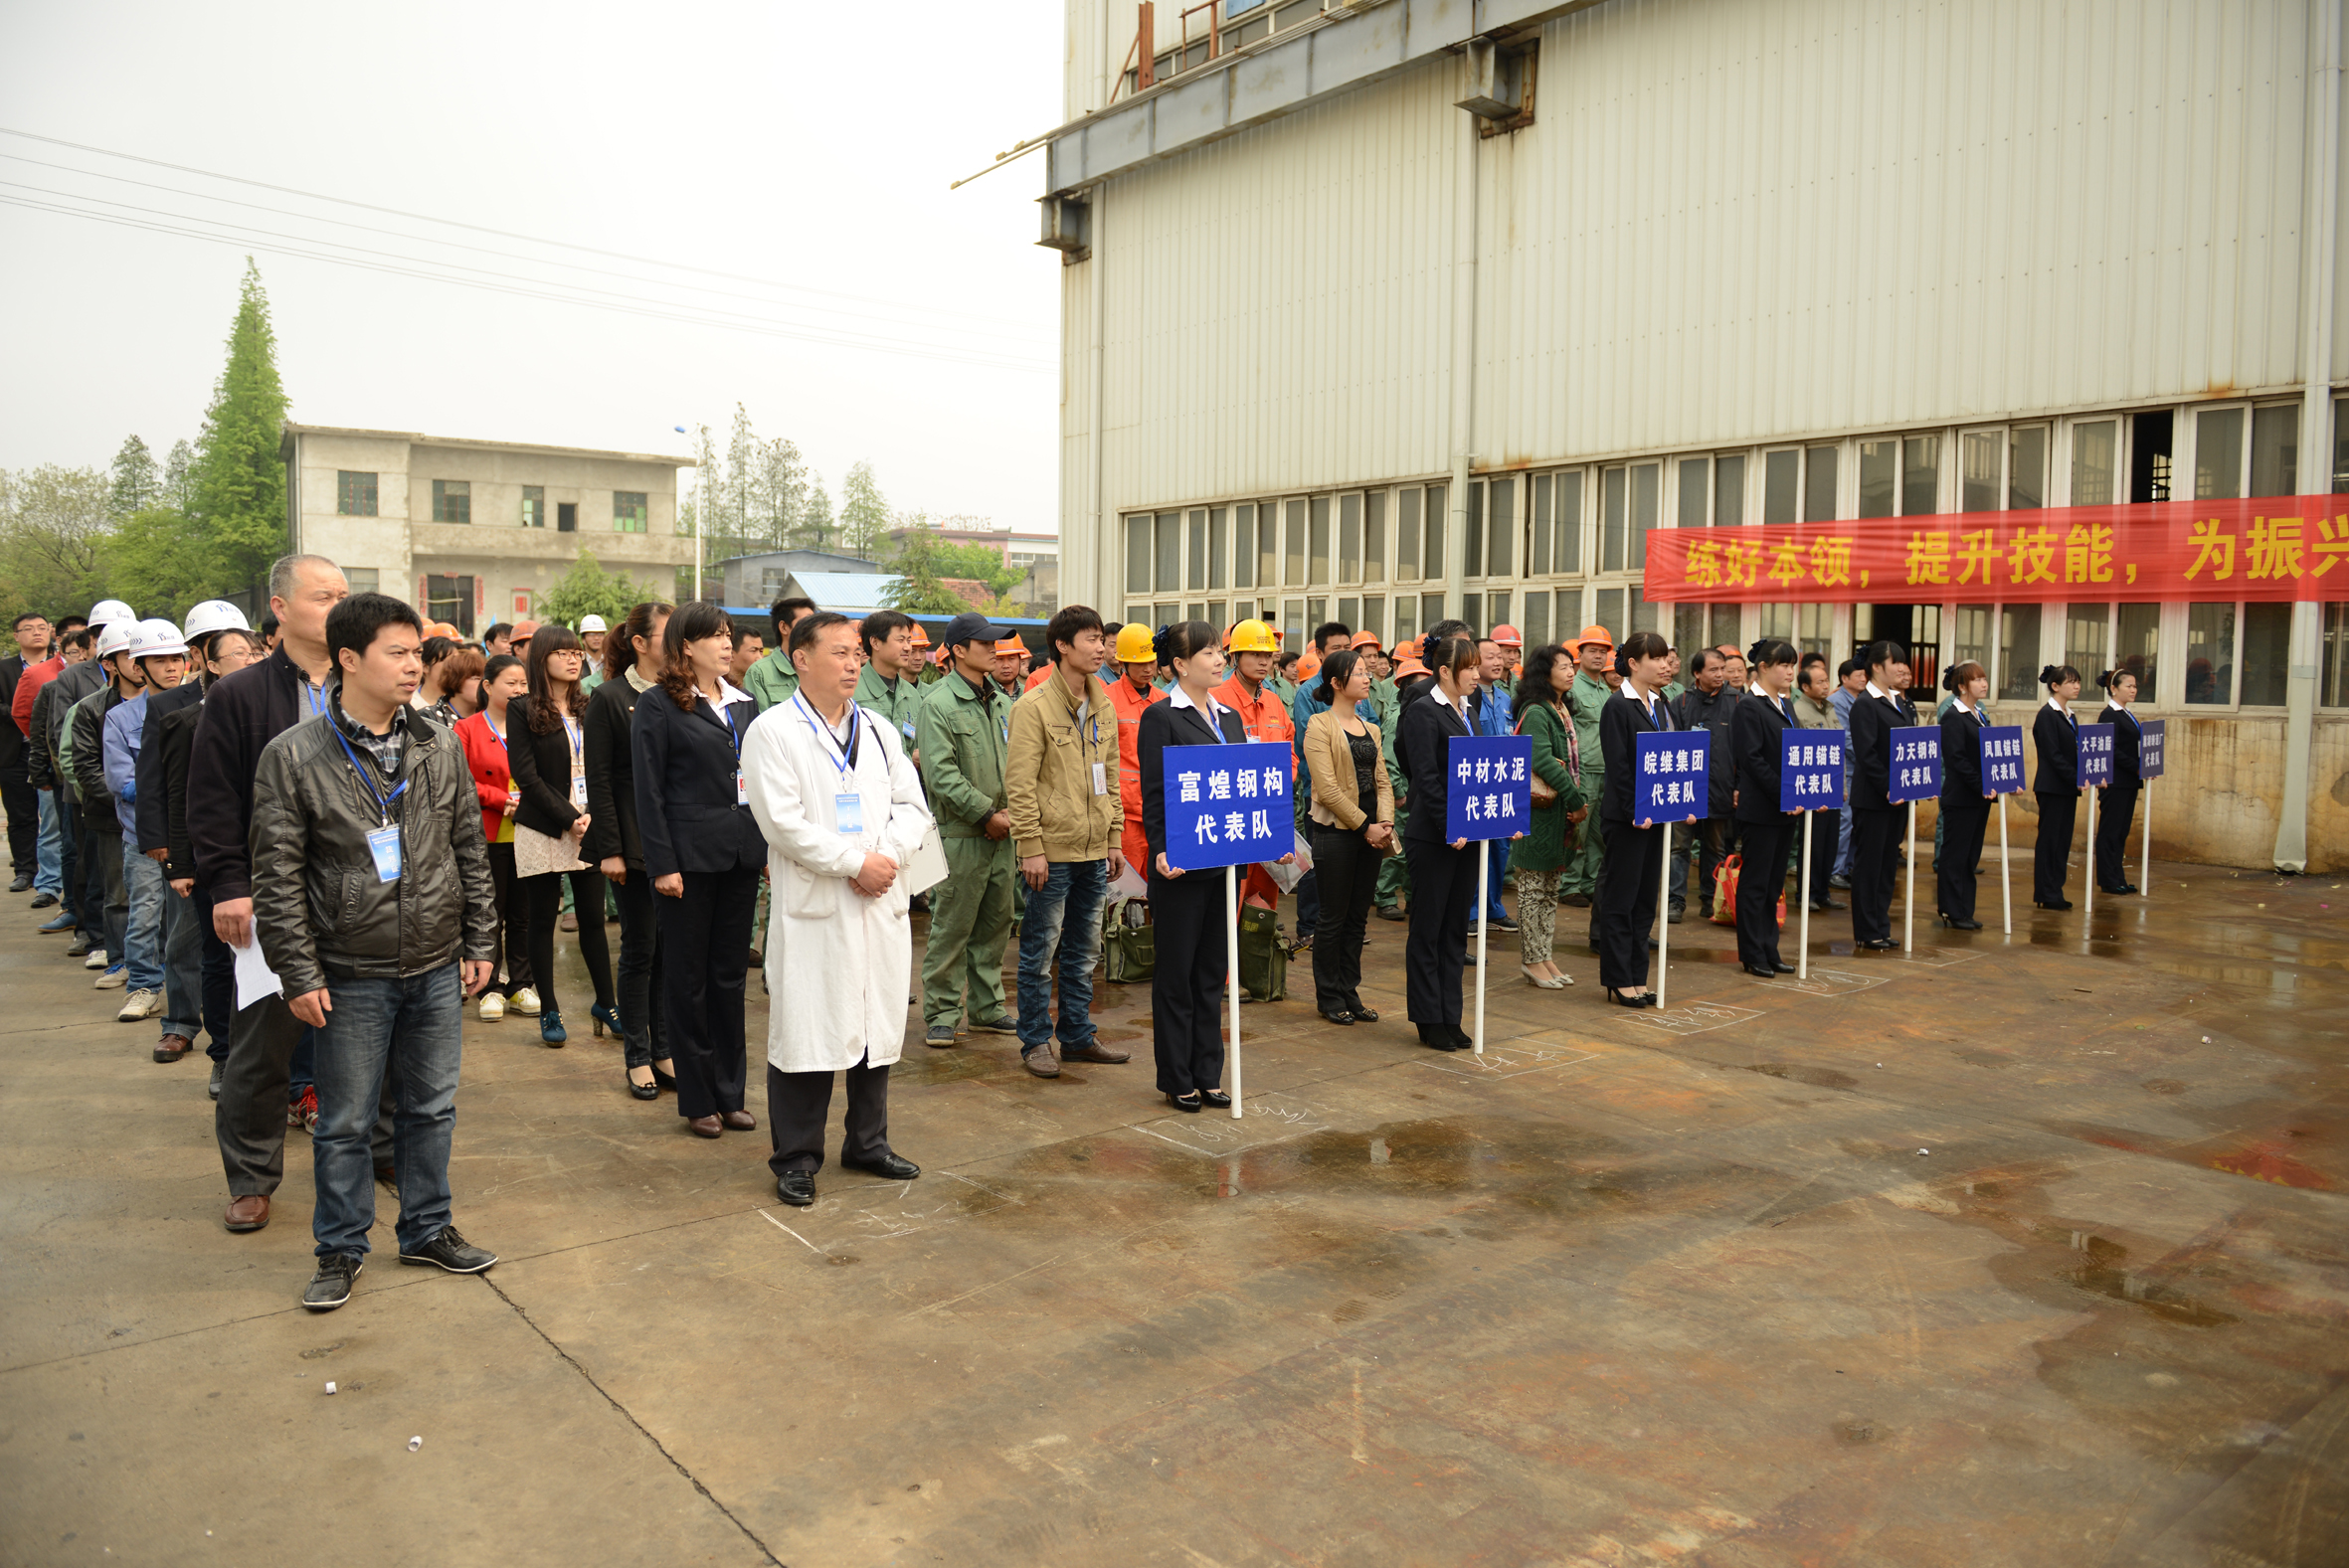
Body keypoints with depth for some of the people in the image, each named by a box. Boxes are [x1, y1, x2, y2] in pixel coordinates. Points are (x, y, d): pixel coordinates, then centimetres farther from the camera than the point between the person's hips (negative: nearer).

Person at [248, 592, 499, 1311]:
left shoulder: (439, 746, 3)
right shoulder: (292, 755, -8)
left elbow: (470, 850, 9)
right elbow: (278, 876, -7)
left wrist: (478, 943, 7)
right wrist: (299, 974, -9)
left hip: (438, 969, 3)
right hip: (351, 976, -3)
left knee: (431, 1108, 15)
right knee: (345, 1122, 9)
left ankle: (426, 1229, 32)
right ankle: (341, 1249, 27)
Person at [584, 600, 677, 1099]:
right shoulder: (609, 698, -4)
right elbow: (599, 781, -6)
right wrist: (610, 850, -11)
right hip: (636, 843, -4)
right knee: (640, 949, 4)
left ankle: (664, 1049, 19)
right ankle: (638, 1056, 16)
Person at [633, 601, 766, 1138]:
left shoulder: (745, 704, 12)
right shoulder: (659, 706, -4)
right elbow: (649, 792, -8)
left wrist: (771, 845, 6)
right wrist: (662, 864, -13)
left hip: (742, 851, 5)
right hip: (691, 852, -5)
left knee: (731, 972, 11)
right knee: (688, 977, 5)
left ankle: (729, 1093, 21)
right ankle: (697, 1099, 14)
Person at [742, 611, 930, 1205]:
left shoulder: (880, 732, 14)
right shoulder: (772, 732, -5)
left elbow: (913, 806, 10)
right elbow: (784, 822, -14)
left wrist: (890, 856, -9)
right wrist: (856, 863, -15)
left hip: (882, 904, 6)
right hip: (813, 909, -6)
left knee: (879, 1025, 13)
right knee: (807, 1033, -1)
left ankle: (868, 1143, 29)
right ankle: (795, 1158, 14)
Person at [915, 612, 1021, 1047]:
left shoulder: (1000, 700, 13)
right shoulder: (938, 704, -10)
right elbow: (942, 775, -16)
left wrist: (1012, 808, 1)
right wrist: (987, 814, -15)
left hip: (1000, 833, 7)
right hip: (960, 835, -7)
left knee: (995, 923, 14)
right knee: (951, 928, -2)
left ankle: (986, 1008, 25)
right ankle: (941, 1015, 9)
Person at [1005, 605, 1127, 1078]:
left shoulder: (1103, 706, 11)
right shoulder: (1034, 706, -11)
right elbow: (1019, 785, -13)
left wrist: (1115, 836, 12)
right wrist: (1032, 847, -16)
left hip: (1094, 850, 7)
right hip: (1052, 849, -7)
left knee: (1084, 950, 15)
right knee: (1040, 949, 3)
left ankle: (1078, 1035, 26)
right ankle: (1036, 1042, 14)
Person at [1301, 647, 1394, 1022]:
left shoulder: (1371, 729, 15)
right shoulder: (1320, 724, -7)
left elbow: (1382, 781, 12)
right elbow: (1327, 787, -14)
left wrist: (1385, 823, -6)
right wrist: (1364, 825, -15)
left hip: (1370, 833, 7)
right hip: (1336, 832, -7)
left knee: (1358, 916, 11)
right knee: (1334, 917, 1)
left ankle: (1349, 992, 21)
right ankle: (1329, 996, 13)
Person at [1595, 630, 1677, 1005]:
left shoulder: (1661, 705, 13)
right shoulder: (1617, 706, -10)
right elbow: (1618, 766, -14)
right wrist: (1634, 811, -18)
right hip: (1626, 816, -8)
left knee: (1645, 898, 11)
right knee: (1620, 898, 0)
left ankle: (1637, 977, 19)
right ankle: (1618, 981, 7)